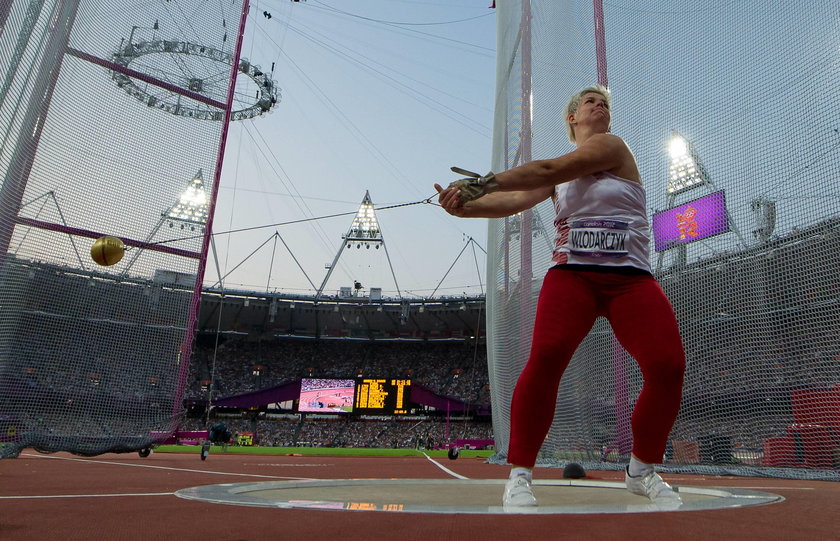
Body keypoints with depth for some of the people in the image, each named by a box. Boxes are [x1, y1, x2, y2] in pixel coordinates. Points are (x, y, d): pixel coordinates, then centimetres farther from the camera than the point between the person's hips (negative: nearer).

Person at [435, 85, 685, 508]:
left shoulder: (613, 146, 4)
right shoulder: (558, 177, 17)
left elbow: (550, 170, -13)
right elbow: (517, 199, -3)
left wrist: (488, 182, -21)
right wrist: (465, 206, -21)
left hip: (631, 279, -1)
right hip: (572, 275, 1)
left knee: (668, 366, -14)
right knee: (545, 359, -22)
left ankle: (642, 470, 10)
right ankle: (519, 473, -11)